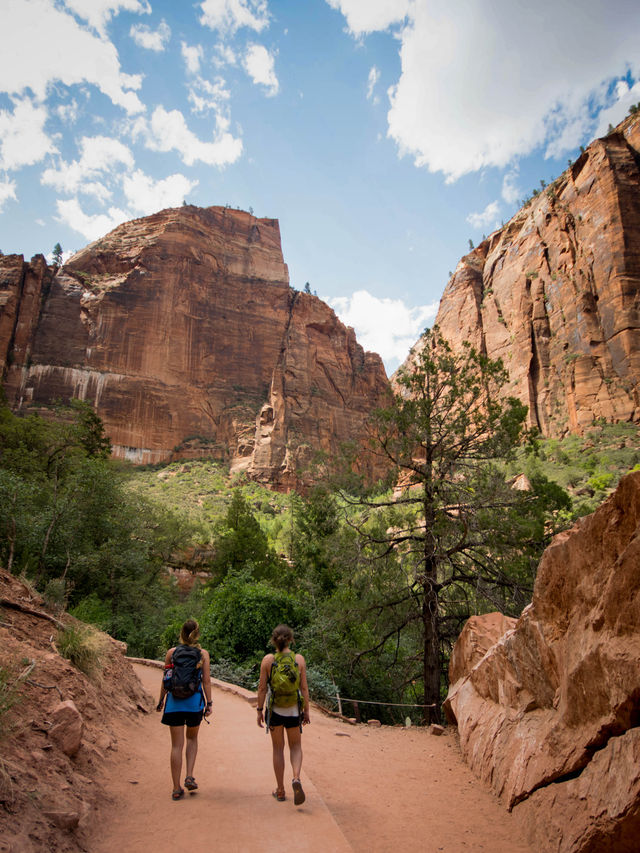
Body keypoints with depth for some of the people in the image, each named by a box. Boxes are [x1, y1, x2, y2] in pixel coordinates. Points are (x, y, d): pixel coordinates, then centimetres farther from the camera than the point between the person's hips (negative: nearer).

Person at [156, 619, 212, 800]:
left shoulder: (171, 652, -1)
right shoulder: (203, 654, -3)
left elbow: (165, 680, 4)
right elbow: (206, 681, -3)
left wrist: (160, 700, 15)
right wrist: (209, 703, 3)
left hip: (174, 701, 0)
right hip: (194, 701, 0)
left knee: (176, 745, 7)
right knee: (192, 738, 23)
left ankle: (177, 788, 11)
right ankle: (189, 776, 11)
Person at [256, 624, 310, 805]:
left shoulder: (267, 660, -9)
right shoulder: (299, 659, -7)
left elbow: (262, 688, -6)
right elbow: (304, 688, -4)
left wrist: (259, 710, 5)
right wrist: (306, 711, 6)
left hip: (274, 710, 0)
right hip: (294, 710, 0)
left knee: (278, 749, 16)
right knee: (296, 746, 17)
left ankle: (280, 791, 23)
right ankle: (296, 778, -7)